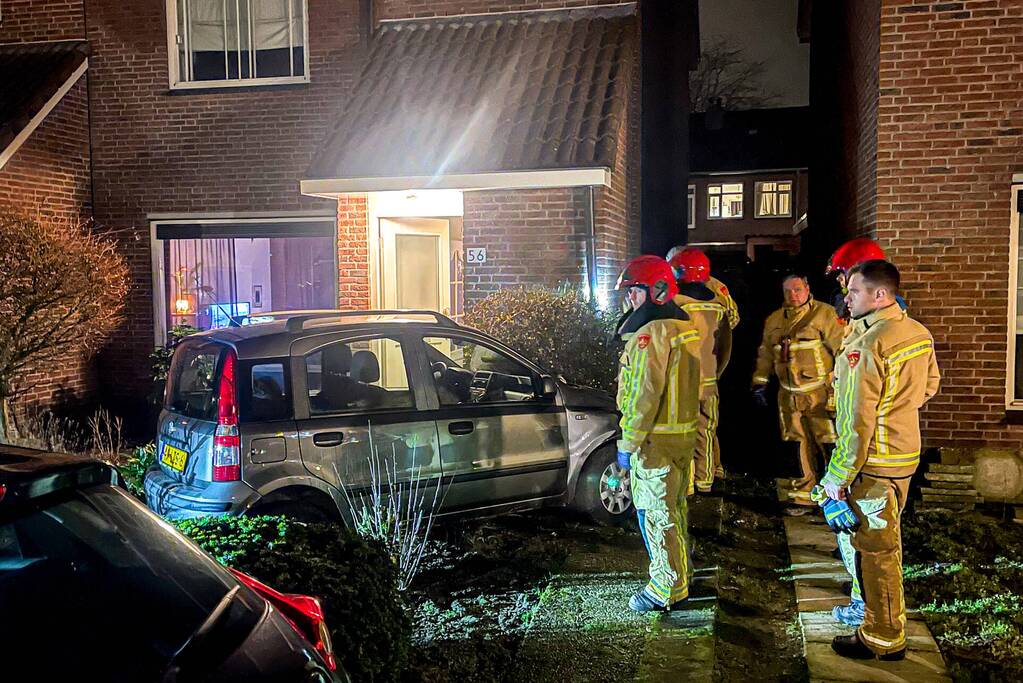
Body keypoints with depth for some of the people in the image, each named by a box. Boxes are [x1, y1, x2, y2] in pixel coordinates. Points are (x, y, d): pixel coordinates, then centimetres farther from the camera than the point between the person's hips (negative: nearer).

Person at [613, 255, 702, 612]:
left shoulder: (651, 332, -20)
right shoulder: (684, 326, 12)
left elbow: (645, 393, -23)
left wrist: (627, 442, -17)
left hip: (656, 438, -10)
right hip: (684, 432, 10)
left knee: (656, 513, 0)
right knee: (673, 509, 21)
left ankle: (667, 588, 8)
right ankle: (679, 571, 34)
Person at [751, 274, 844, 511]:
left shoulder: (824, 314, -5)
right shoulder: (774, 320, 12)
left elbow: (841, 348, -9)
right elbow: (765, 354, 19)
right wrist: (759, 382, 14)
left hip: (820, 393, -5)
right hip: (789, 395, 5)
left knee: (829, 445, -6)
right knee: (802, 446, 13)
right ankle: (805, 496, 23)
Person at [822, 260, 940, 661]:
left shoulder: (866, 345, -24)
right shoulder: (919, 333, 3)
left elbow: (857, 421, -24)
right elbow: (930, 385, 19)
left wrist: (837, 475, -18)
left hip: (875, 462, -9)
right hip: (905, 451, 9)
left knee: (875, 548, 3)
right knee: (884, 541, 24)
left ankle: (883, 639, 15)